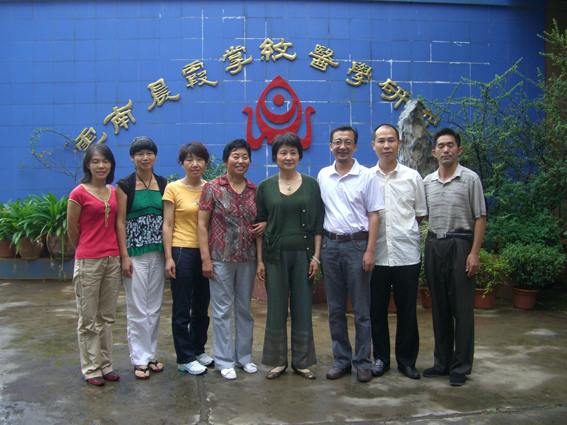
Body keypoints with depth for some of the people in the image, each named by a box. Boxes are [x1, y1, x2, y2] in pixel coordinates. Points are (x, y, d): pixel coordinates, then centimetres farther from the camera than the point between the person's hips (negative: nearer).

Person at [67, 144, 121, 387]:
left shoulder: (113, 192, 8)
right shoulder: (79, 193, -8)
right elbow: (71, 229, -2)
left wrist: (113, 251, 10)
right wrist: (87, 251, 9)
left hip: (112, 259, 5)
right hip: (88, 261, -5)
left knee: (107, 316, 13)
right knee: (88, 318, 5)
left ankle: (105, 365, 24)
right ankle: (91, 368, 17)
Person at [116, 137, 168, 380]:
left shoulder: (164, 184, 7)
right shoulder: (124, 185, -2)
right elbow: (120, 222, -5)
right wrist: (124, 256, -11)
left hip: (159, 253, 4)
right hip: (135, 253, -3)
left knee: (155, 307, 10)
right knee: (137, 308, 0)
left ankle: (151, 354, 22)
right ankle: (140, 359, 11)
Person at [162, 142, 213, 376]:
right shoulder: (173, 189, -4)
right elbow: (167, 225, -5)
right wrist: (168, 257, -12)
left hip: (206, 252, 5)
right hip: (182, 251, -4)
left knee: (202, 306, 15)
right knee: (182, 308, 3)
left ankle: (198, 349, 30)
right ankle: (185, 358, 15)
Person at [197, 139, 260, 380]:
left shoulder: (254, 190, 7)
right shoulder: (212, 188, -4)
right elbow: (202, 225, -5)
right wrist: (205, 258, -10)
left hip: (248, 258, 4)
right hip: (221, 258, -3)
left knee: (244, 308, 13)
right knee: (222, 310, 4)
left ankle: (244, 356, 26)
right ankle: (224, 360, 16)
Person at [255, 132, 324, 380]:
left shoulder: (311, 185, 4)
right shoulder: (265, 187, 4)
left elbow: (318, 224, 3)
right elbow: (260, 225, 4)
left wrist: (316, 256, -4)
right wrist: (260, 260, -1)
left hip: (303, 253, 0)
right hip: (275, 255, 0)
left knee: (302, 308, 6)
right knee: (276, 308, 5)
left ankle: (301, 361, 19)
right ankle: (278, 360, 19)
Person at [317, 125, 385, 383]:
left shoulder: (366, 176, -2)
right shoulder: (323, 176, 9)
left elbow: (373, 215, -3)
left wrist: (370, 251, -10)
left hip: (357, 244, -3)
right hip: (330, 244, 4)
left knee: (361, 309, 2)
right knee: (335, 308, 9)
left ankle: (363, 362, 14)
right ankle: (341, 359, 21)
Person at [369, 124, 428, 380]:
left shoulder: (412, 177, 6)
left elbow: (421, 214, 11)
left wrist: (403, 228, -1)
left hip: (407, 253, 0)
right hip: (376, 254, 0)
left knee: (407, 310, 6)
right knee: (377, 309, 8)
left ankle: (407, 360, 21)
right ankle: (380, 358, 23)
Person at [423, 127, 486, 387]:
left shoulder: (470, 179, -1)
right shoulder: (427, 182, 11)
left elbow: (480, 217, -4)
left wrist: (474, 252, -11)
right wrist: (427, 244, 6)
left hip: (460, 244, -4)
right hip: (434, 244, 4)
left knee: (462, 309, -1)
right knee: (439, 307, 10)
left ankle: (461, 366, 8)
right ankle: (442, 361, 20)